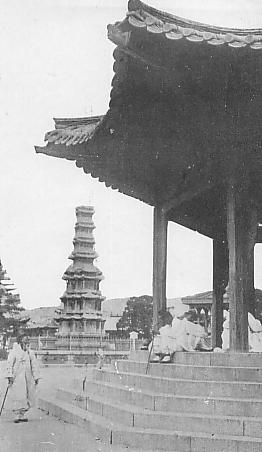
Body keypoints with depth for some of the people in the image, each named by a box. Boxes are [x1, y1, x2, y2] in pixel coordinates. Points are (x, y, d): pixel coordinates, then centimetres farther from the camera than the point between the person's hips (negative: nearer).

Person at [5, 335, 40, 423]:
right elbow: (9, 364, -6)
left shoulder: (30, 353, 12)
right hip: (17, 378, -5)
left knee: (28, 397, 2)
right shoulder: (14, 352, -2)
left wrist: (36, 377, 10)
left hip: (28, 378, 5)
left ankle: (22, 415, 12)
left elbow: (34, 365, 14)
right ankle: (17, 415, 0)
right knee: (17, 396, -8)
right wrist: (10, 376, -14)